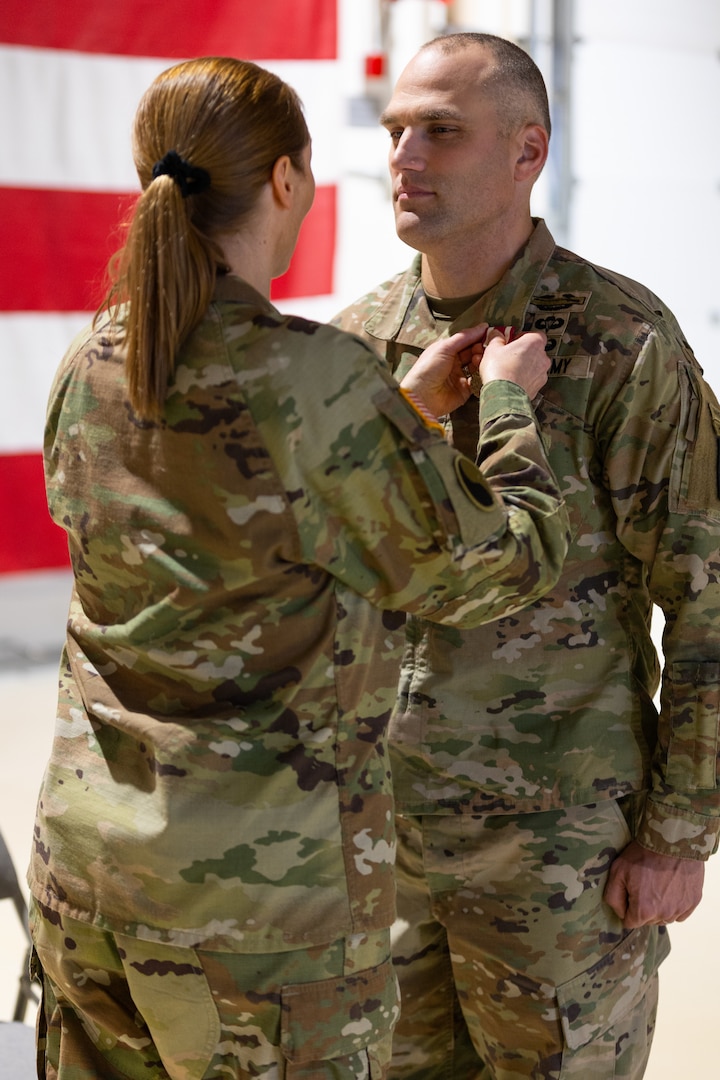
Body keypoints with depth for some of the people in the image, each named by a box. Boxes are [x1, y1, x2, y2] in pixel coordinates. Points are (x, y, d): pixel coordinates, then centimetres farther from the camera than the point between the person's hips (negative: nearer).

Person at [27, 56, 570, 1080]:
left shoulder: (90, 367, 2)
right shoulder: (318, 375, -19)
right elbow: (492, 566, -8)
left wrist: (411, 406, 16)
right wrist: (510, 402, 9)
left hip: (82, 848, 7)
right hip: (260, 875, -6)